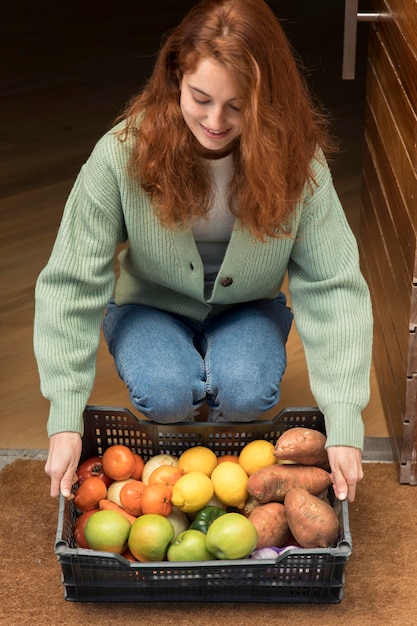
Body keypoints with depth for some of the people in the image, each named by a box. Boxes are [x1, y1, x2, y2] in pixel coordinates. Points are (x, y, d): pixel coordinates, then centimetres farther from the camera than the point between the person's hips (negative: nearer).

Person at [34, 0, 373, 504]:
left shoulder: (297, 159, -23)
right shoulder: (124, 151, -26)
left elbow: (332, 286, -22)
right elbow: (72, 283, -21)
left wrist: (344, 426, -28)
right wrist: (66, 421, -24)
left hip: (247, 309, 1)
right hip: (150, 306, 0)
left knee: (245, 392, -29)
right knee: (169, 392, -30)